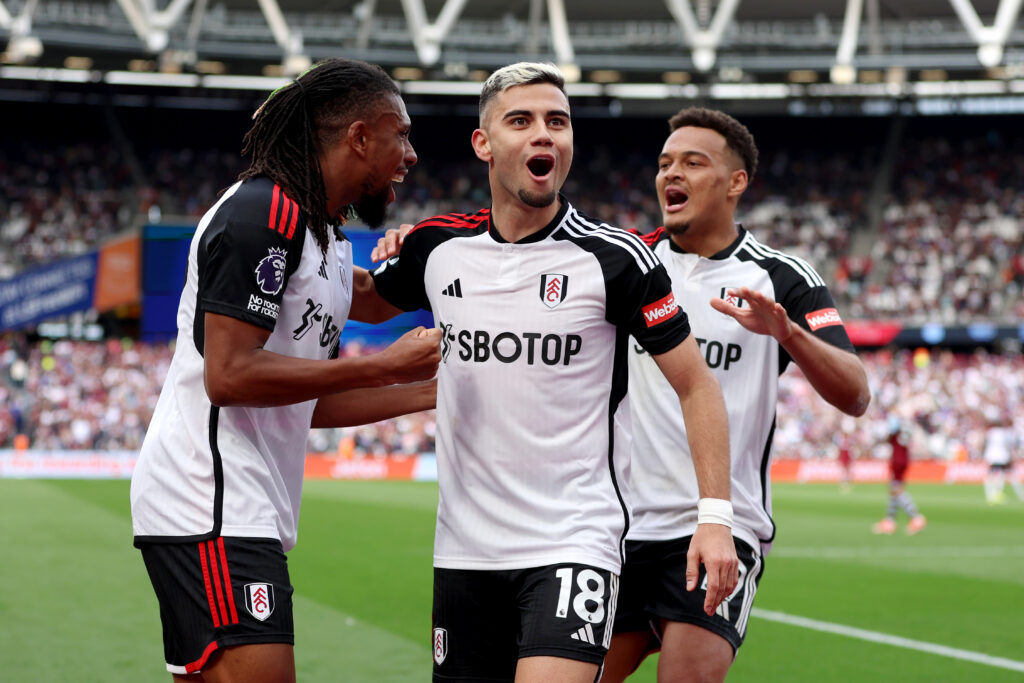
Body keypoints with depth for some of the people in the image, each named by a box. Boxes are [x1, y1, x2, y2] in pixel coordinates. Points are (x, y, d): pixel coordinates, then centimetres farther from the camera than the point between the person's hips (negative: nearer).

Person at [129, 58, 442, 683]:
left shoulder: (326, 239, 21)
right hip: (215, 512, -10)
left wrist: (433, 392, 19)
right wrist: (382, 366, -14)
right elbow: (229, 375, -18)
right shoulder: (264, 214, -11)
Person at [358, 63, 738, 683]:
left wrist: (715, 514, -12)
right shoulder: (436, 247, 4)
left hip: (576, 540, -4)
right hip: (465, 549, 5)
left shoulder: (615, 258, -7)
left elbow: (696, 384, -3)